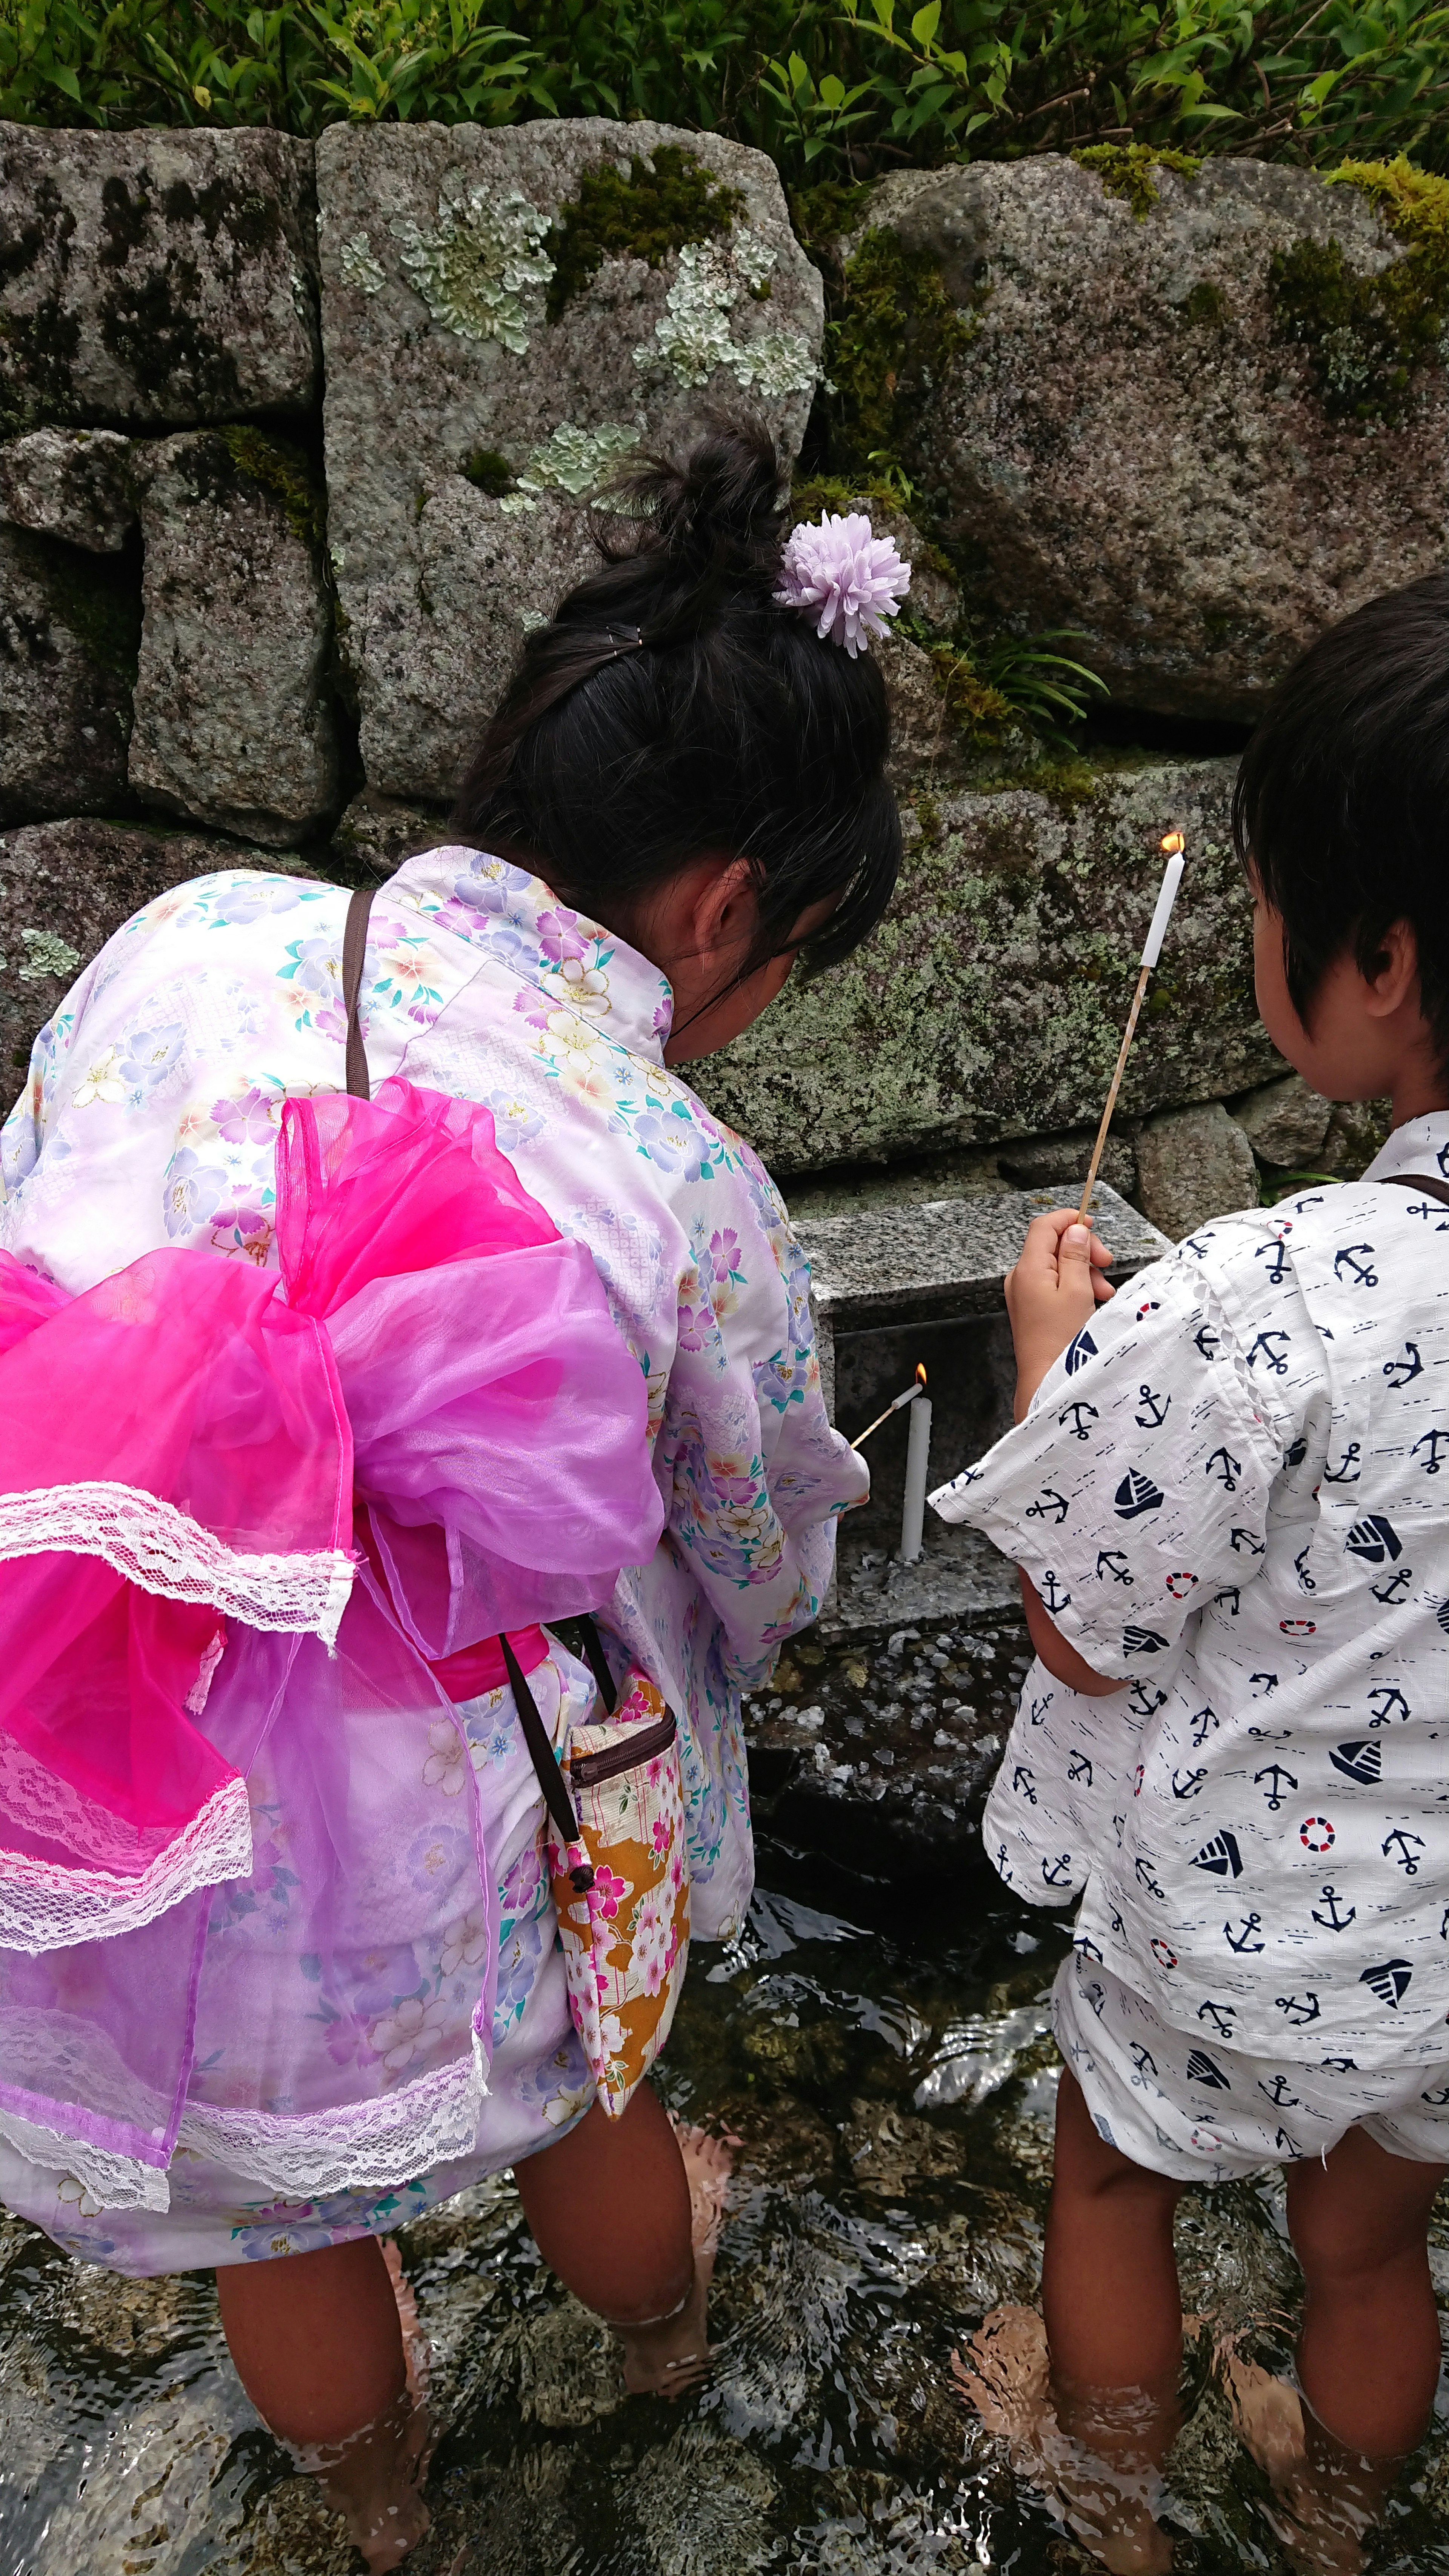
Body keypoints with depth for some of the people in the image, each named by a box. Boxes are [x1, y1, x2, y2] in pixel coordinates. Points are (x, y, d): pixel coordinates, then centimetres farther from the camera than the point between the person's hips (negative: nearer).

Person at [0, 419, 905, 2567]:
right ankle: (662, 2319, 70)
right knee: (579, 2103, 35)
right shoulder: (692, 1197, -20)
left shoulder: (190, 942, -14)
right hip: (458, 1879, -2)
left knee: (279, 2213, 33)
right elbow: (762, 1576, -2)